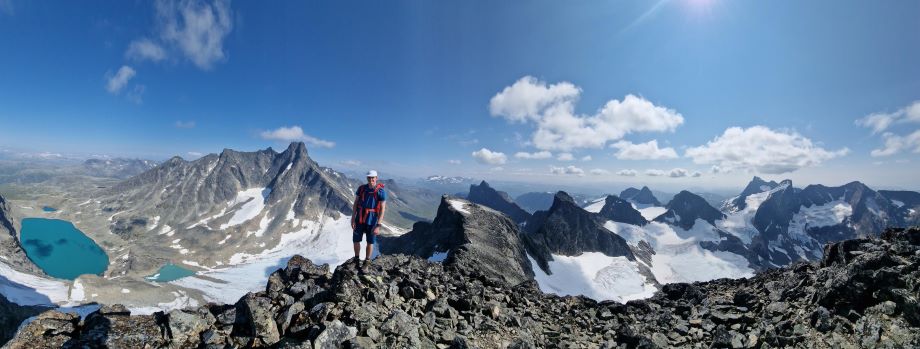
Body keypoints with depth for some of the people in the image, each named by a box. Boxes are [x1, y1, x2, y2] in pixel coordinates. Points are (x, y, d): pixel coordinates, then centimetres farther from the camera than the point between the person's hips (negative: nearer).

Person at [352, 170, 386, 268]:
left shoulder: (381, 191, -14)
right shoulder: (361, 188, -3)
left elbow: (382, 209, -14)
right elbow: (355, 204, 2)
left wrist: (378, 225, -18)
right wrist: (353, 219, -4)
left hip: (372, 221, -3)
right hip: (359, 219, 3)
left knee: (370, 242, 9)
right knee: (356, 240, 10)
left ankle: (367, 262, 26)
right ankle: (357, 259, 34)